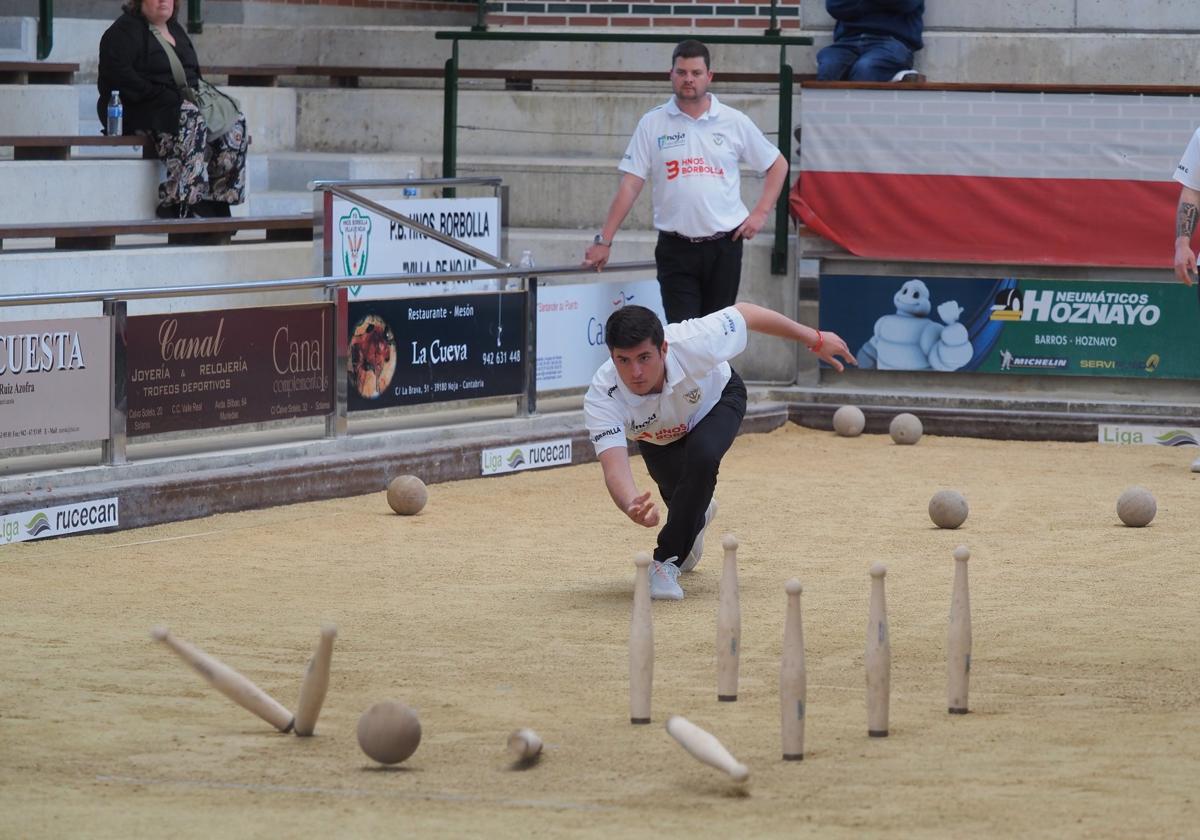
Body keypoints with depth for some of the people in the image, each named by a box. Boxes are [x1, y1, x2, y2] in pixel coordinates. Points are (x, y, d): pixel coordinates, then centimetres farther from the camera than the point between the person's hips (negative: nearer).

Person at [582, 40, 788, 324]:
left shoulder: (735, 122, 4)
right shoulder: (652, 124, 3)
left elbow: (778, 165, 14)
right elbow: (630, 184, 0)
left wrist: (760, 213, 3)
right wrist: (604, 240, -6)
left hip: (724, 246, 1)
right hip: (676, 249, -1)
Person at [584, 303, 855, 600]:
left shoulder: (693, 344, -43)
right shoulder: (601, 398, -41)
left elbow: (744, 313, -24)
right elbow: (615, 467, -52)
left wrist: (814, 339, -12)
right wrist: (632, 506, -75)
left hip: (717, 398, -2)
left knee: (701, 455, -31)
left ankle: (667, 562, -18)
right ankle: (697, 517, 41)